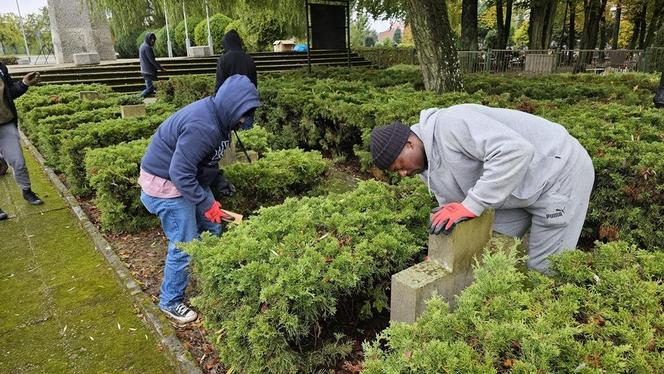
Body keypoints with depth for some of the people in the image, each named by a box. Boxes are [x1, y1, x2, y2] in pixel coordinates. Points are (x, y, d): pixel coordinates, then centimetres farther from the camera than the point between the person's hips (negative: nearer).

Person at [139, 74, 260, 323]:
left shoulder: (217, 116, -2)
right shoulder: (202, 127, -33)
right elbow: (180, 173, -31)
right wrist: (206, 204, -23)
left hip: (190, 178, 10)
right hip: (166, 183, -10)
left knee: (212, 229, 15)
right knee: (184, 245, -2)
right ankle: (170, 302, 19)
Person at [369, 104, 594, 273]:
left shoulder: (451, 123, -29)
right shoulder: (428, 167, 2)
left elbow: (516, 151, -39)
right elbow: (451, 210, 6)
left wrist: (471, 205, -37)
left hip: (560, 170, -9)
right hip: (522, 188, 9)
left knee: (544, 268, -3)